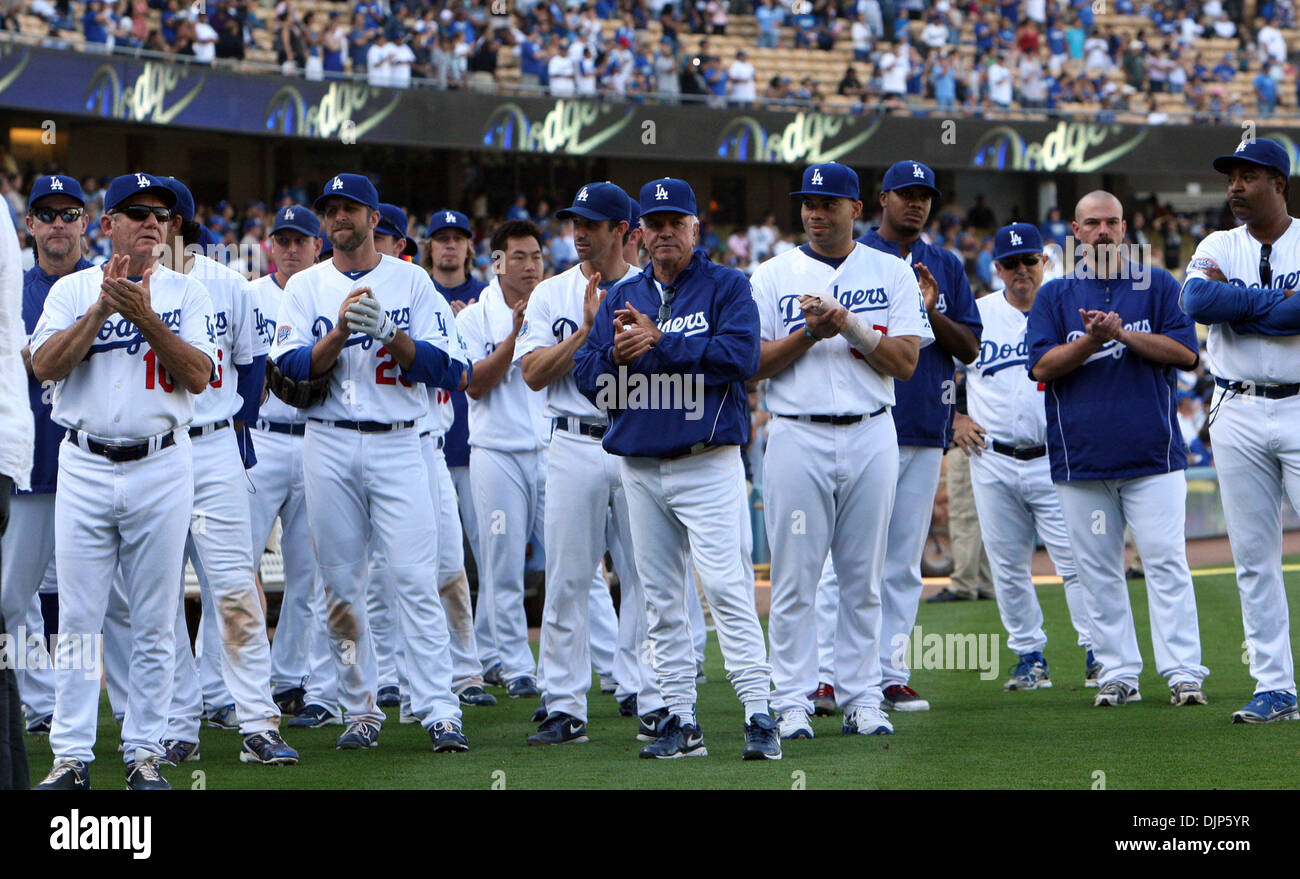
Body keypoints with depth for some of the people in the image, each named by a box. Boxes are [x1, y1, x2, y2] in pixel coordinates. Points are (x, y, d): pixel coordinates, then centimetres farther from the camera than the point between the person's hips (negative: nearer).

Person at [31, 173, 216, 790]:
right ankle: (71, 756, 1)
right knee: (77, 617, -2)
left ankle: (144, 751, 8)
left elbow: (198, 376, -6)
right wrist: (102, 308, -15)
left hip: (161, 467, 0)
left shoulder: (185, 293, 7)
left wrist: (145, 317, -17)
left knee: (155, 622, 2)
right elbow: (45, 365, -7)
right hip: (85, 466, 0)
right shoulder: (73, 289, 7)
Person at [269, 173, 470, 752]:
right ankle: (360, 710, 12)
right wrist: (339, 332, -17)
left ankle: (439, 710, -12)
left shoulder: (411, 282, 7)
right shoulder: (305, 287, 10)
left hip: (396, 444, -2)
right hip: (328, 447, 2)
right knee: (340, 583, 3)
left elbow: (446, 367, -2)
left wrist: (387, 334, -15)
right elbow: (291, 367, -3)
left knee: (414, 576, -10)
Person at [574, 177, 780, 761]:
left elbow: (741, 355, -14)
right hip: (639, 467, 5)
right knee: (660, 598, 6)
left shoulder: (726, 286, 2)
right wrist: (616, 355, -12)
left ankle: (759, 715, -16)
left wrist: (659, 341, -14)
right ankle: (680, 720, 10)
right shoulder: (620, 298, 16)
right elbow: (586, 377, 10)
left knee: (726, 585, -14)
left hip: (709, 463, -5)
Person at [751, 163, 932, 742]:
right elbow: (752, 363, -1)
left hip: (871, 437, 1)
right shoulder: (773, 277, 6)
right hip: (797, 436, -1)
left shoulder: (892, 274, 7)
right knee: (795, 574, -3)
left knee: (864, 577, 5)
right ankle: (791, 701, 2)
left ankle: (862, 699, 10)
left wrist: (850, 325, -14)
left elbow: (906, 362, -1)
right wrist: (812, 332, -13)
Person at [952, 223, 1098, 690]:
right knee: (1008, 566, 5)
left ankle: (1097, 652, -2)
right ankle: (1029, 656, 15)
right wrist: (955, 418, 7)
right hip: (992, 462, 2)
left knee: (1075, 558, -8)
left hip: (1056, 460, -2)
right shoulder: (974, 315, 8)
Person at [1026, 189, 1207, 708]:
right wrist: (1091, 339, -15)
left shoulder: (1158, 286, 9)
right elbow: (1042, 365, 0)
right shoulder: (1054, 296, 11)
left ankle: (1183, 672, -9)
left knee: (1167, 561, -8)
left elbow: (1185, 353, -2)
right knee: (1098, 569, 2)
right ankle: (1117, 675, 8)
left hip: (1153, 454, -1)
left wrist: (1123, 334, -12)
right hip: (1081, 457, 2)